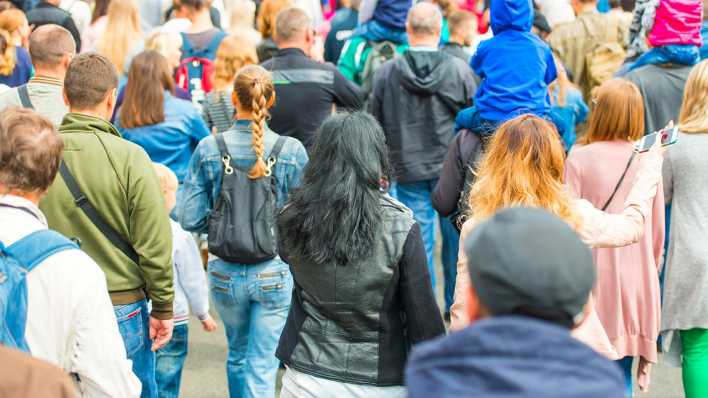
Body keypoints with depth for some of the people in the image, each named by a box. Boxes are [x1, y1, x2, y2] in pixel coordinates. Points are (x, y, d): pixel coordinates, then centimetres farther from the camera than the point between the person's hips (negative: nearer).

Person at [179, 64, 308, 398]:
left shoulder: (208, 149, -8)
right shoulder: (292, 151, -12)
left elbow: (189, 219, -7)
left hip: (225, 273, 2)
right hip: (276, 272, -2)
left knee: (237, 355, 26)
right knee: (262, 365, 6)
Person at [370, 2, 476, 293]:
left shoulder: (386, 73, -5)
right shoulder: (459, 69, -8)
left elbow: (376, 125, 4)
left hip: (408, 171, 1)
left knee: (418, 242, 6)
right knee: (456, 240, 11)